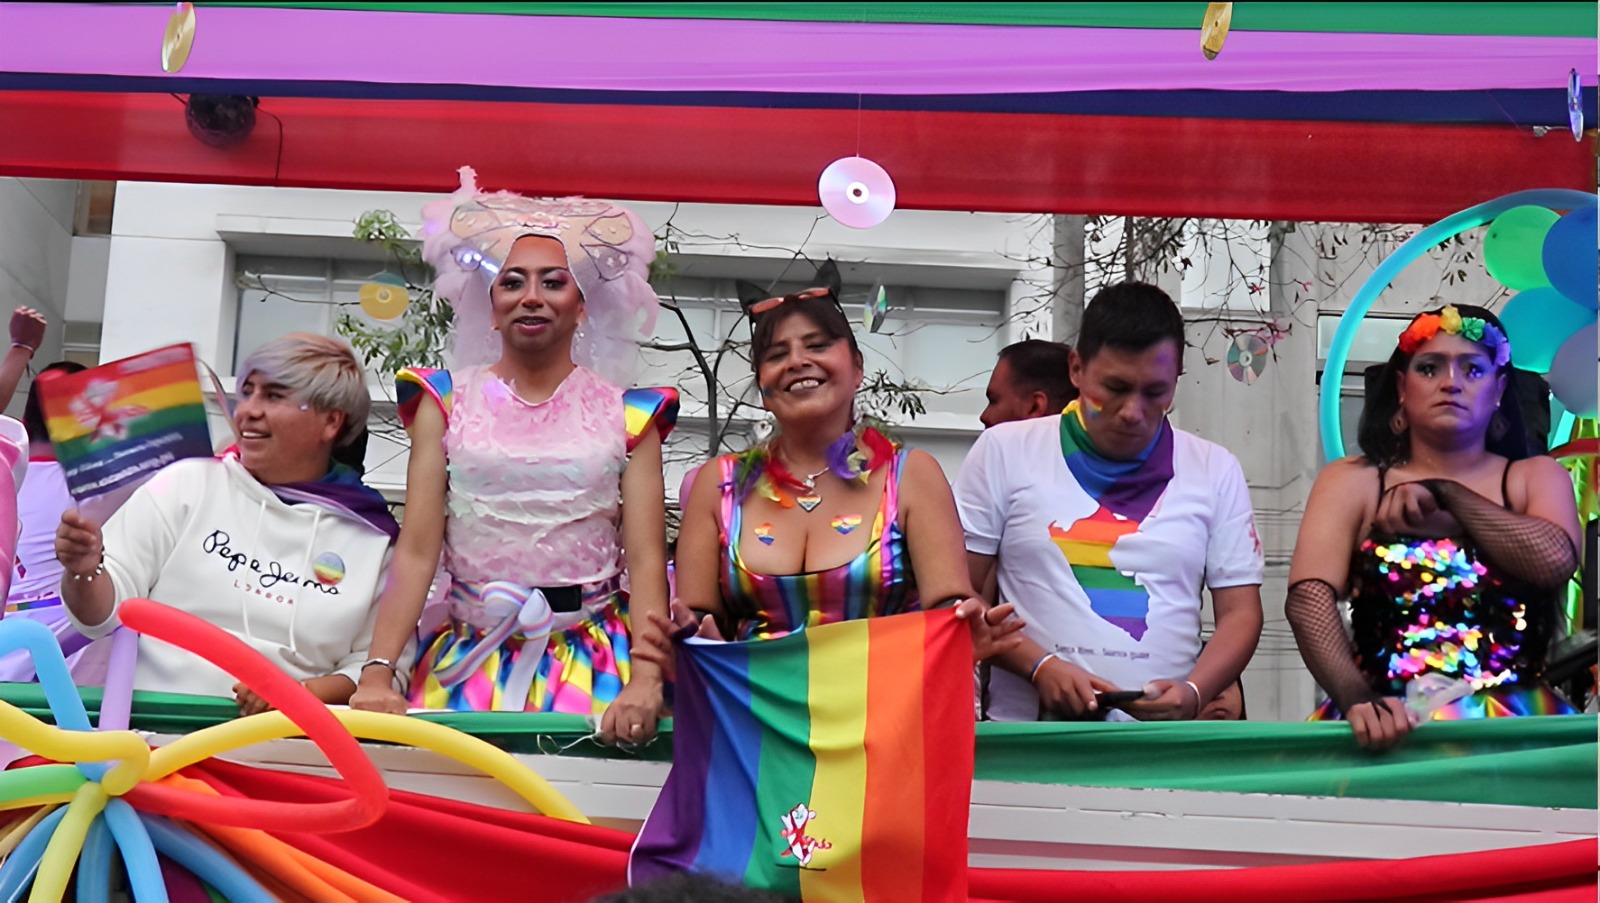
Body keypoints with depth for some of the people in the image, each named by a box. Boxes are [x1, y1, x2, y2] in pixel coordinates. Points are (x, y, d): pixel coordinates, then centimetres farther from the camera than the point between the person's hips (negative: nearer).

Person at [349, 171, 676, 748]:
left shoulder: (627, 415, 6)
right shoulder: (446, 402, 7)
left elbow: (646, 562, -3)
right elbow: (416, 552, 0)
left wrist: (645, 683, -18)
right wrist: (377, 674, -12)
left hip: (591, 660, 0)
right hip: (468, 656, 1)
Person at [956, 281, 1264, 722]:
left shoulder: (1215, 471, 12)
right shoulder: (1005, 451, 7)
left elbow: (1240, 612, 11)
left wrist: (1194, 693, -7)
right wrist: (1040, 667, -9)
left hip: (1163, 737, 2)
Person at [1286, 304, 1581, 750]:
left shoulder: (1536, 478, 14)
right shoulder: (1351, 481, 8)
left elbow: (1555, 559, -8)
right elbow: (1309, 599, -8)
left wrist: (1444, 493, 0)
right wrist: (1358, 700, -23)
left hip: (1511, 722, 0)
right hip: (1392, 723, 0)